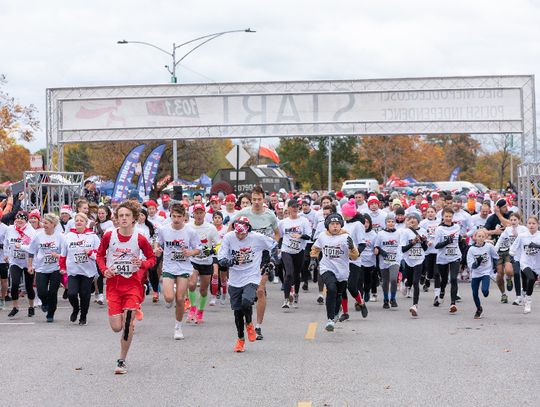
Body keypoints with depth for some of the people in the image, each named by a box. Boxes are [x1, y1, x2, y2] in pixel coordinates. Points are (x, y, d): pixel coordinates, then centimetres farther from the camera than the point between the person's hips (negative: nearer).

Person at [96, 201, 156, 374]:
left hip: (133, 283, -1)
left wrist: (142, 264, -15)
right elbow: (100, 255, 12)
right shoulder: (109, 236, -3)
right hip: (113, 283, 2)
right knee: (116, 327, -2)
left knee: (128, 324, -12)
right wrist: (104, 270, -6)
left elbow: (152, 258, 6)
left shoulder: (140, 239, -6)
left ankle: (122, 361, 5)